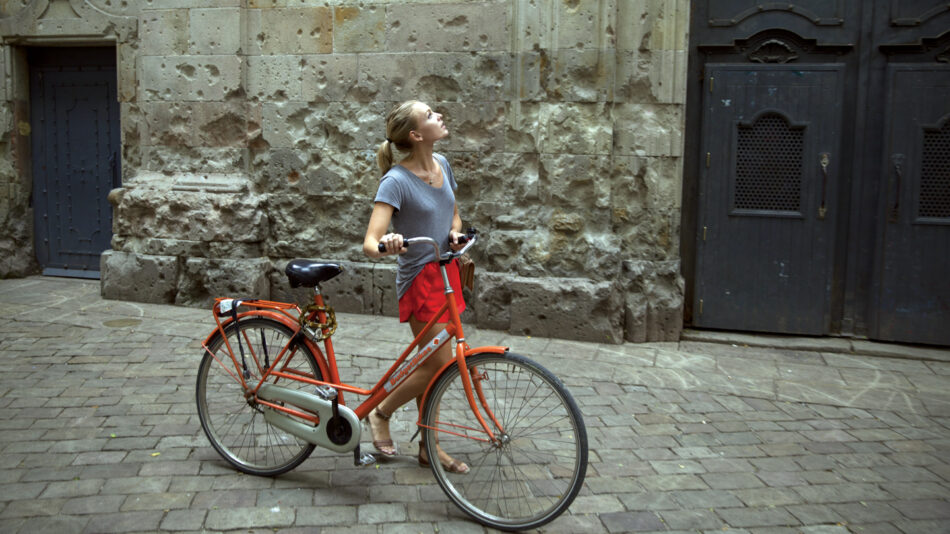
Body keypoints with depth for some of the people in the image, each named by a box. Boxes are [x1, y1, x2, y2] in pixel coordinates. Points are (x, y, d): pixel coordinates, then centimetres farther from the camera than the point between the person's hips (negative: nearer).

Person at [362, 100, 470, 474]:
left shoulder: (441, 164, 4)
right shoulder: (396, 181, -19)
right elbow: (369, 243, -26)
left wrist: (455, 234, -4)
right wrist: (386, 246, -49)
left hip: (446, 273, 7)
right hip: (420, 278, -7)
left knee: (431, 365, 13)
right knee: (439, 365, -7)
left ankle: (428, 447, 24)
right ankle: (380, 412, 17)